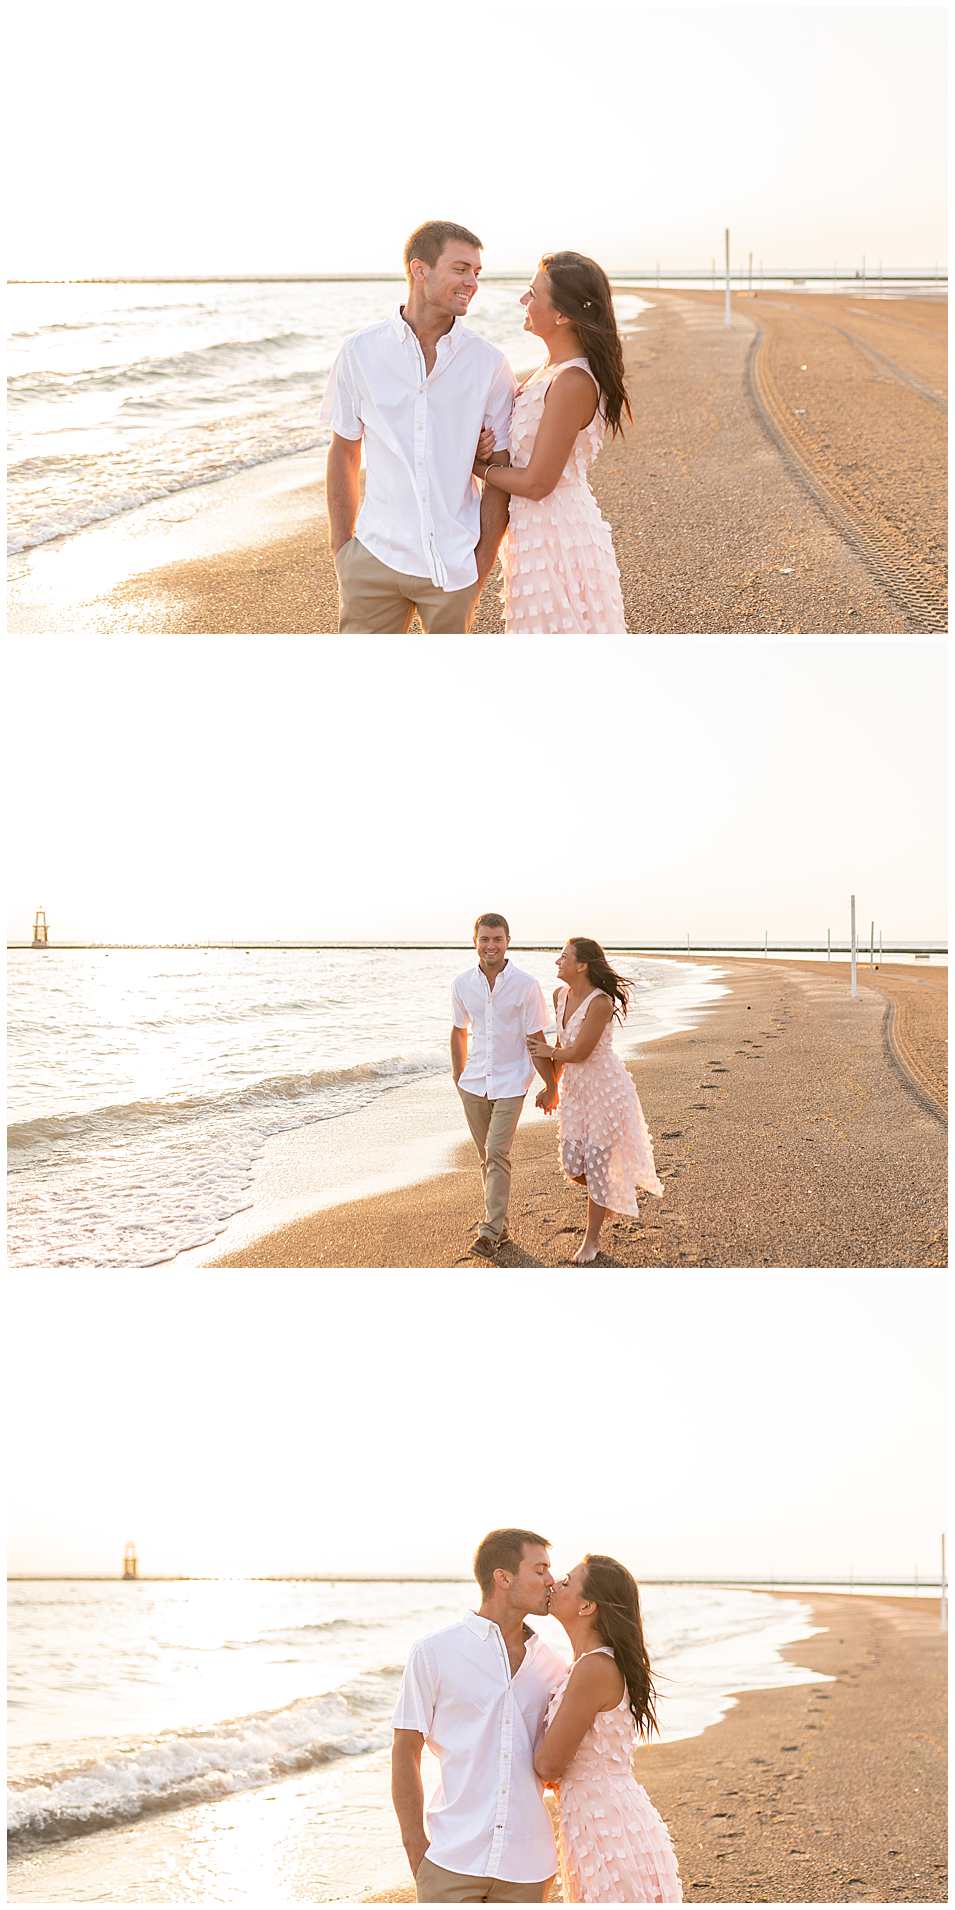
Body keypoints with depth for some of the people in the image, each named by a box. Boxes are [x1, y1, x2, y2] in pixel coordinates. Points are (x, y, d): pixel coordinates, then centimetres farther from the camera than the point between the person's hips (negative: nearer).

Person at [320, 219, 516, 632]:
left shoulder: (489, 363, -2)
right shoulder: (361, 351, 0)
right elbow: (343, 453, 8)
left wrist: (482, 566, -1)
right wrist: (341, 548, 7)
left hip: (455, 564, 0)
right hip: (377, 558, 0)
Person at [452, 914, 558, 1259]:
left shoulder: (526, 985, -10)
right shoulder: (463, 984, 1)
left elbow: (535, 1040, -6)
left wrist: (551, 1086, -3)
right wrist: (458, 1076, 18)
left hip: (509, 1083, -4)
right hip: (474, 1083, 4)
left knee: (497, 1155, -13)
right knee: (487, 1157, 10)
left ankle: (490, 1233, -13)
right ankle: (501, 1227, 20)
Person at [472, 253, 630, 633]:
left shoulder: (573, 383, -22)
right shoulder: (551, 371, 8)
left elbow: (536, 483, -20)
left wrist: (478, 466, -5)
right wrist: (485, 446, -7)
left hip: (558, 539, -10)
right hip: (539, 532, 10)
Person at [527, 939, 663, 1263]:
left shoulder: (600, 1003, -26)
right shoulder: (560, 994, -1)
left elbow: (578, 1053, -22)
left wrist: (547, 1052, -3)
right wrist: (553, 1087, 19)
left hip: (606, 1088, -7)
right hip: (575, 1089, 7)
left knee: (596, 1163, 2)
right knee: (572, 1164, 5)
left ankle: (592, 1239, 15)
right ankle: (610, 1195, 36)